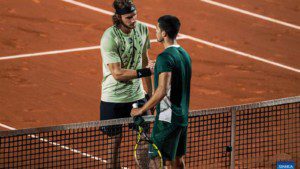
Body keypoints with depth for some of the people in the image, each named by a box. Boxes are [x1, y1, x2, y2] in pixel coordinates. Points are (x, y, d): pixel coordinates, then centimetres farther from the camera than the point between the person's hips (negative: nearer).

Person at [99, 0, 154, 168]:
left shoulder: (142, 29, -2)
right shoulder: (109, 38, -20)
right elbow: (117, 73, -22)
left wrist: (150, 92, 13)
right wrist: (145, 71, -29)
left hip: (137, 95, 5)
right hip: (114, 97, -5)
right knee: (115, 141, 5)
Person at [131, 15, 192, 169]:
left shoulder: (165, 57, -19)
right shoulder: (184, 54, 10)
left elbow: (162, 90, -27)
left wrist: (142, 110, -20)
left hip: (167, 118, -9)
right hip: (183, 116, 9)